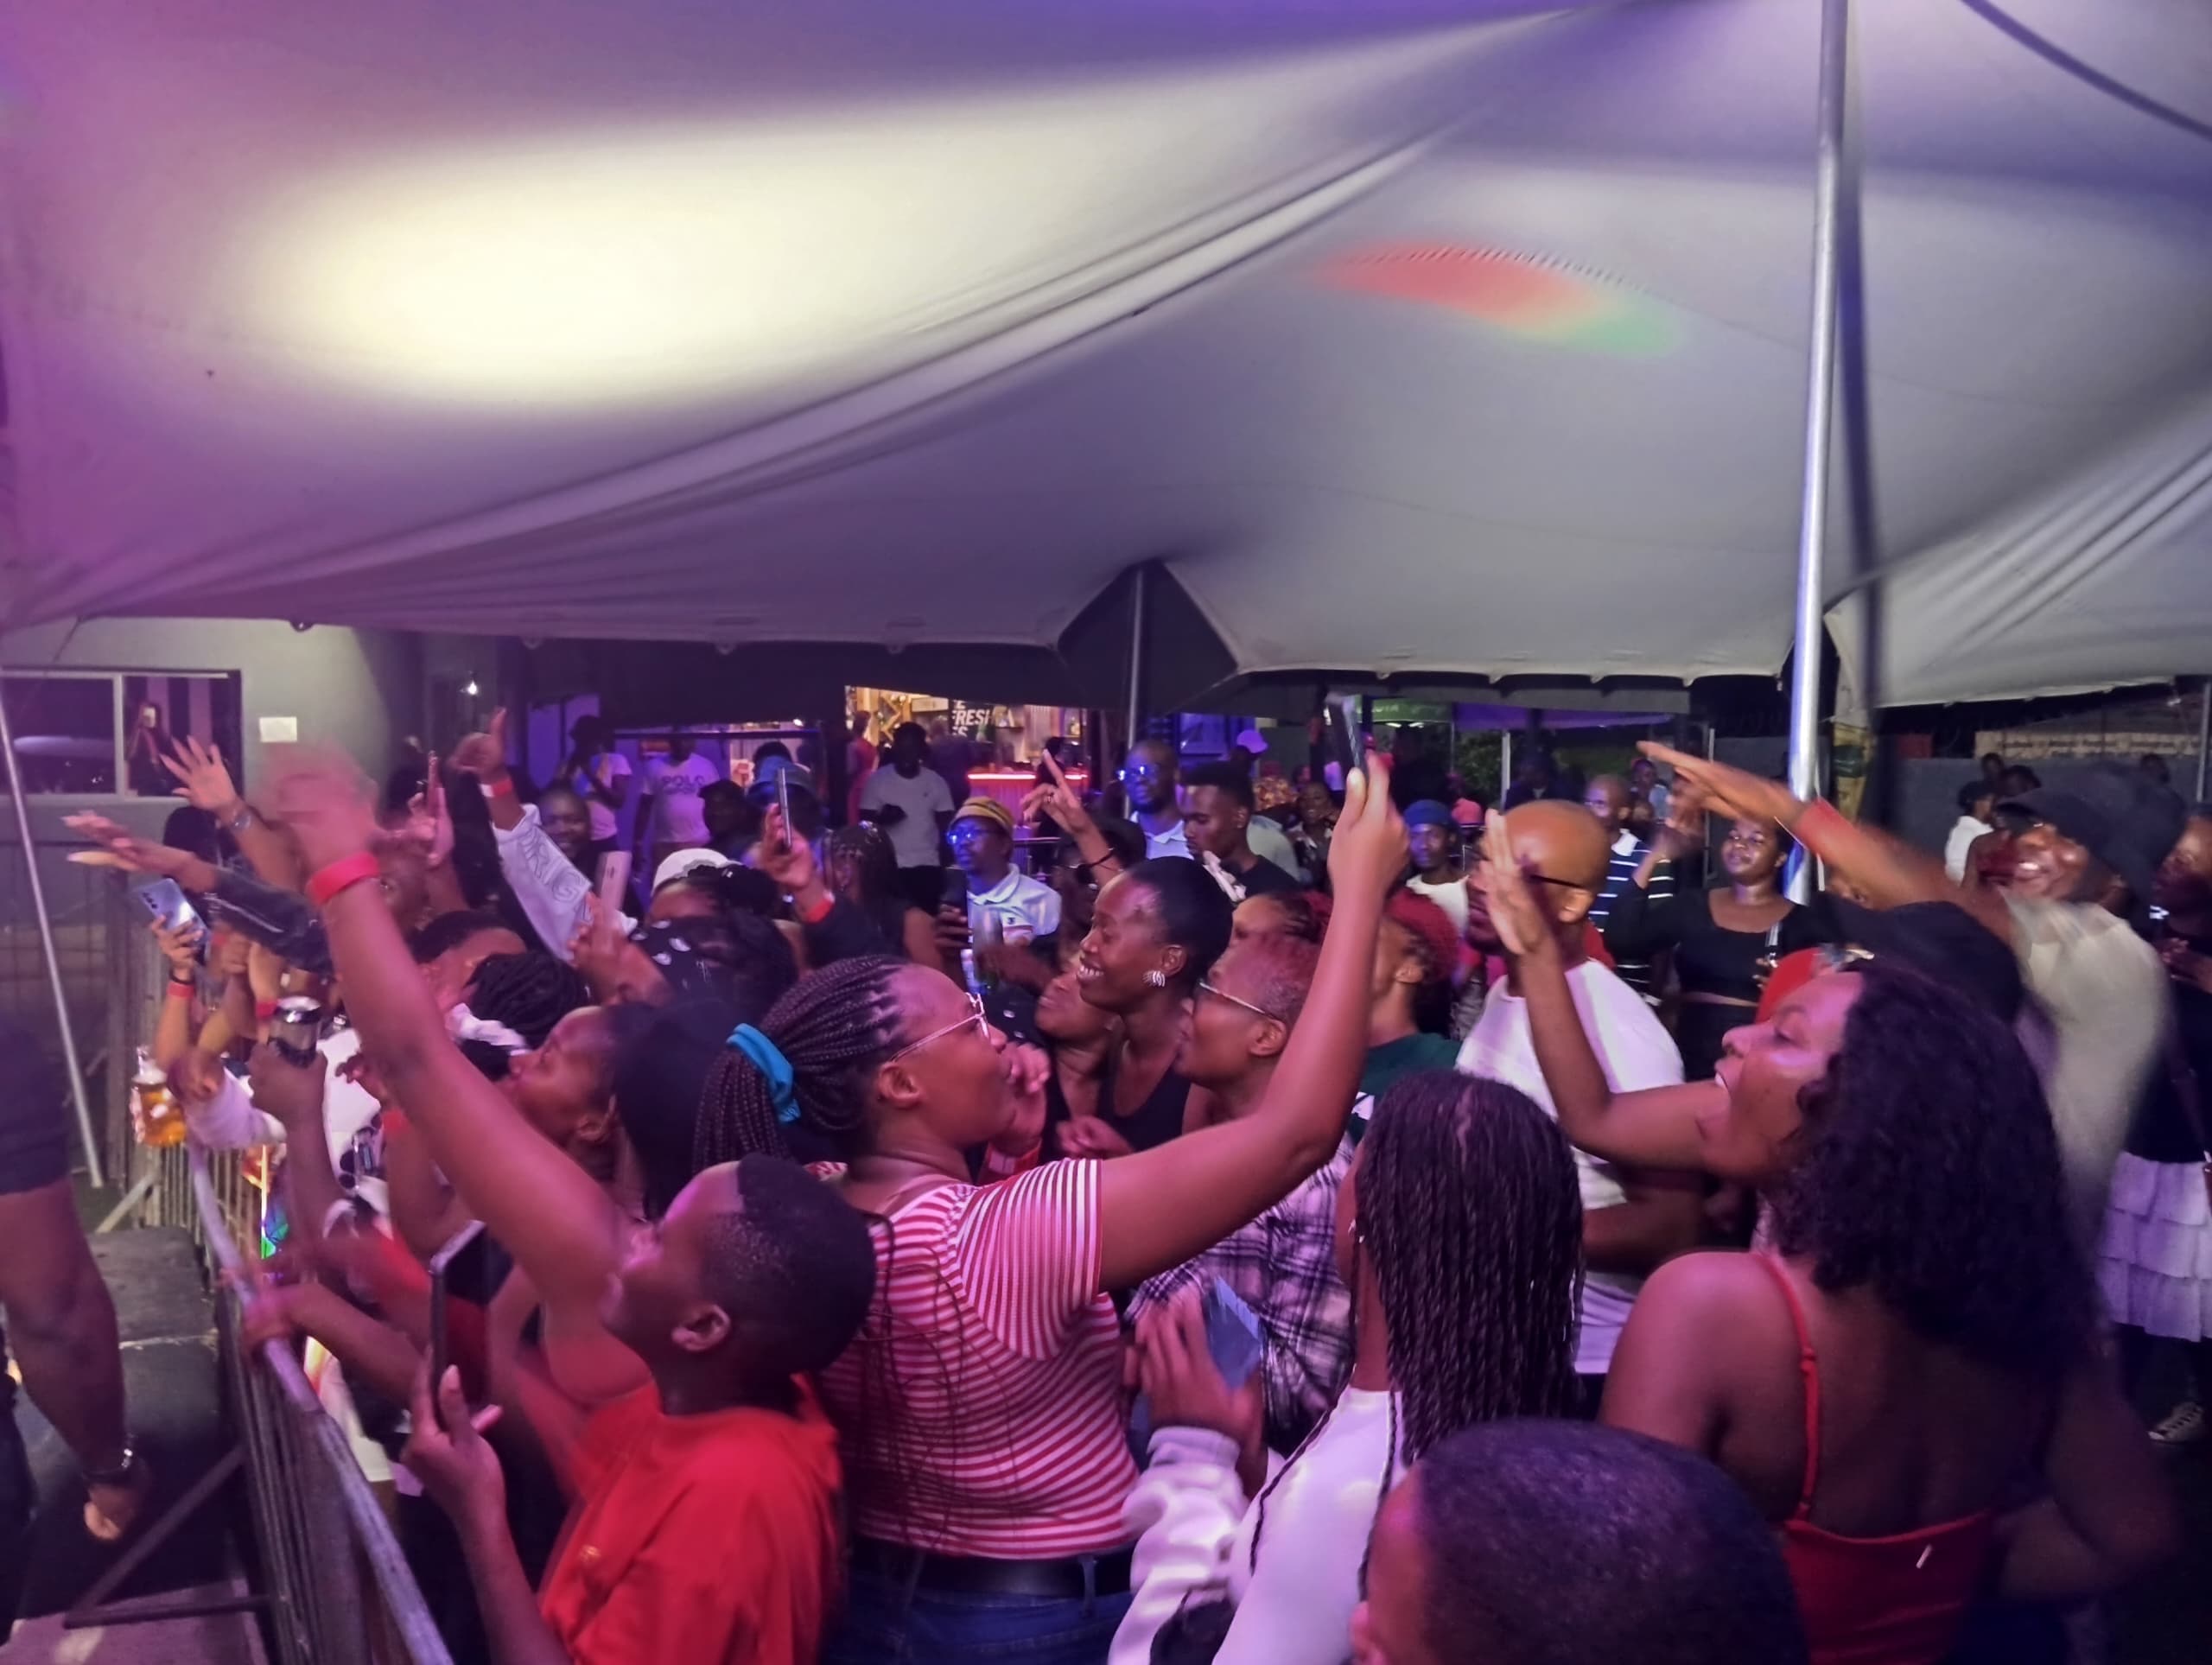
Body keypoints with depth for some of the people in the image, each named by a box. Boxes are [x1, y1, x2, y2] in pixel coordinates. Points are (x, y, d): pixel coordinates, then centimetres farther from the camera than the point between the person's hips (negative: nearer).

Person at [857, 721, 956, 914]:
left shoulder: (936, 782, 4)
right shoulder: (877, 780, 0)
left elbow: (945, 825, 7)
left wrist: (946, 866, -2)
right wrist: (882, 818, -20)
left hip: (927, 865, 1)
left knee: (928, 916, -3)